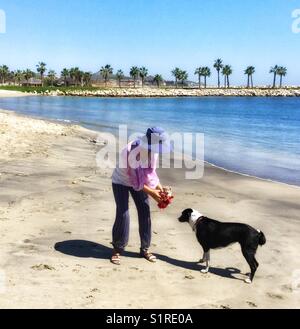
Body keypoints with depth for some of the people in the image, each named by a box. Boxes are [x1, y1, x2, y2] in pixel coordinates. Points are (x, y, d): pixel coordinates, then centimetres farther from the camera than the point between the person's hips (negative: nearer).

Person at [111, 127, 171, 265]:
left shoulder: (153, 150, -20)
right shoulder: (131, 152, -38)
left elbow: (151, 171, -8)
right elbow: (134, 180, -30)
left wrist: (159, 187, -19)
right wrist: (151, 192, -27)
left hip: (140, 182, 5)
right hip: (122, 182, -5)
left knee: (145, 213, 0)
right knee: (123, 214, -13)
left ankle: (145, 248, 12)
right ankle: (117, 249, 4)